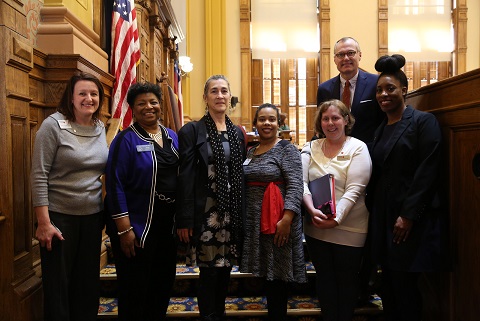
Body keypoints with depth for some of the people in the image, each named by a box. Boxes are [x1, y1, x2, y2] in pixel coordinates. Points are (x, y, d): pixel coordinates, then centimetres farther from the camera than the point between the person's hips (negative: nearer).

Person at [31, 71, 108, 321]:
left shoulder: (101, 128, 6)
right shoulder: (54, 125, -9)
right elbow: (39, 176, -12)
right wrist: (43, 222, -15)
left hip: (93, 216, 5)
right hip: (59, 216, -5)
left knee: (88, 282, 15)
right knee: (57, 286, 7)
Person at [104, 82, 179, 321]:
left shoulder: (172, 137, 8)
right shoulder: (126, 139, -10)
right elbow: (115, 184, -15)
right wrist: (124, 229, -18)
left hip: (168, 225, 6)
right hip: (138, 227, -6)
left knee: (164, 284, 19)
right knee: (135, 289, 9)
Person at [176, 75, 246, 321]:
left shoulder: (238, 133, 11)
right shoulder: (192, 131, -4)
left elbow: (242, 176, 12)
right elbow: (185, 177, -8)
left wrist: (243, 214, 8)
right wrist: (185, 219, -12)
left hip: (232, 213, 5)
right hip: (206, 212, -4)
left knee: (225, 268, 14)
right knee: (209, 270, 3)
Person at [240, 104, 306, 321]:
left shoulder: (286, 149, -7)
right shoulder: (251, 152, 13)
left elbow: (295, 186, -16)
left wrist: (286, 219, -25)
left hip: (277, 221, -6)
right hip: (254, 221, 6)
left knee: (277, 274, 3)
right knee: (265, 271, 14)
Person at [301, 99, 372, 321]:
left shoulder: (358, 148, -6)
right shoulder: (310, 148, 5)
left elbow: (354, 190, -14)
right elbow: (302, 182, -4)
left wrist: (335, 219, -23)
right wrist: (312, 210, -20)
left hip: (348, 227, -3)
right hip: (316, 226, 3)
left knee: (346, 279, 13)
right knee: (324, 278, 15)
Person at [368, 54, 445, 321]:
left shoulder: (423, 121, -6)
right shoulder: (382, 129, 15)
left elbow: (428, 171, -14)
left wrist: (408, 215, -18)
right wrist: (374, 211, 8)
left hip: (412, 220, -6)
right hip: (384, 218, 7)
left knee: (404, 286, -1)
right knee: (389, 285, 12)